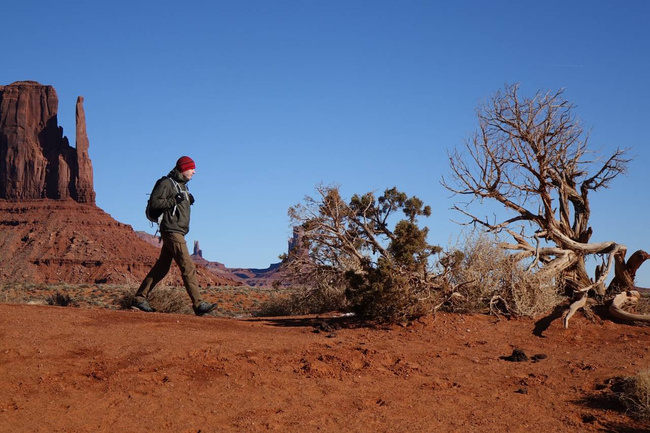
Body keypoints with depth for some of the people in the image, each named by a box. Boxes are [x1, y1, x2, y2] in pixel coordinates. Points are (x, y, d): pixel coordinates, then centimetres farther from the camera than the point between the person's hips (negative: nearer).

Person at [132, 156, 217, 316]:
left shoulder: (182, 185, 21)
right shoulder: (167, 183, -8)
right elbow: (154, 203, -16)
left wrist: (188, 200, 6)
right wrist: (175, 200, -20)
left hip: (178, 232, 10)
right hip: (172, 231, -10)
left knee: (161, 267, 12)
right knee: (188, 267, -13)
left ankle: (139, 298, 19)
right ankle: (198, 304, -14)